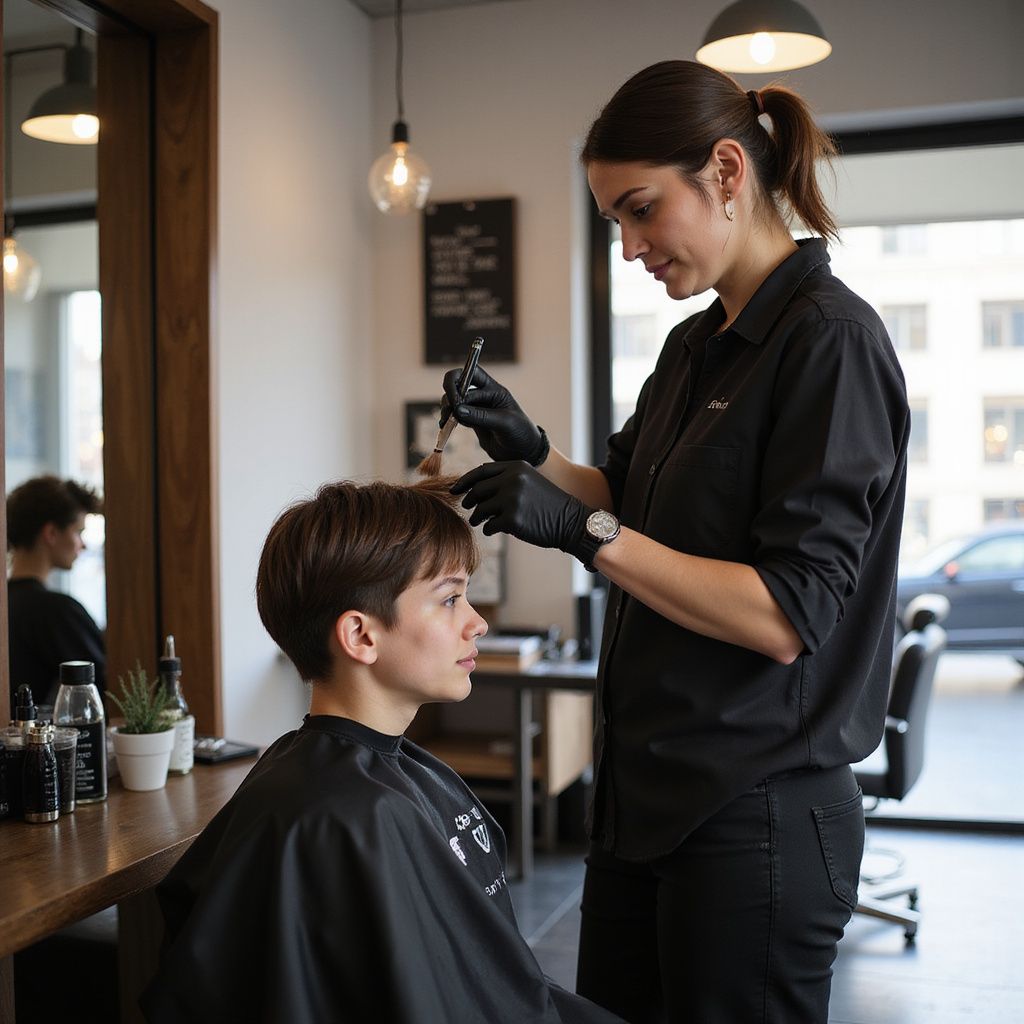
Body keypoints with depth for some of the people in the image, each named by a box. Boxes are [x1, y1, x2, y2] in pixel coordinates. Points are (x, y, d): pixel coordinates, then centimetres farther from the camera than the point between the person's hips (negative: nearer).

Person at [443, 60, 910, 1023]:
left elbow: (787, 618, -21)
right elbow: (632, 506, 19)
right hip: (644, 794, 8)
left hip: (754, 817, -8)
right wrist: (530, 450, 2)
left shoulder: (829, 340, -16)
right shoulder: (694, 345, 11)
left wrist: (583, 530, -23)